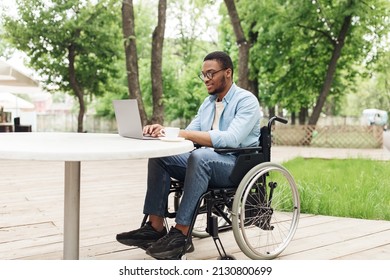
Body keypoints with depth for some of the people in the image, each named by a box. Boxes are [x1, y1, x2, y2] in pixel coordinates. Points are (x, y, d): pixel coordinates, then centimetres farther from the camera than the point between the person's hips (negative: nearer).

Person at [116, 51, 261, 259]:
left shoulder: (246, 100, -9)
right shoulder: (208, 102, 16)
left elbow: (231, 139, -25)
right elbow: (190, 134, 8)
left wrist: (182, 133, -31)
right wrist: (163, 130, -14)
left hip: (238, 166, -8)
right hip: (207, 164, 8)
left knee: (200, 156, -37)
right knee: (159, 156, -8)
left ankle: (181, 234, -33)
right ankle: (156, 227, -13)